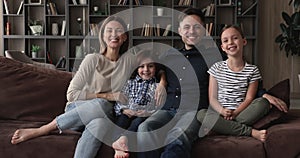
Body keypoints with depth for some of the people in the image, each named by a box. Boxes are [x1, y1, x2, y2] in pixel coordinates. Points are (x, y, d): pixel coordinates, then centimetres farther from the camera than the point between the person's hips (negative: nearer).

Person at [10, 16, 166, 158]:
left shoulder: (130, 60, 4)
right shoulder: (93, 60, -4)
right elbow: (71, 94, -8)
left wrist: (161, 83, -10)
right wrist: (107, 96, -13)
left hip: (107, 116, 1)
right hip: (77, 111, -1)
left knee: (99, 125, -37)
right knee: (101, 105, -36)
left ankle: (38, 131, -26)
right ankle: (40, 131, -26)